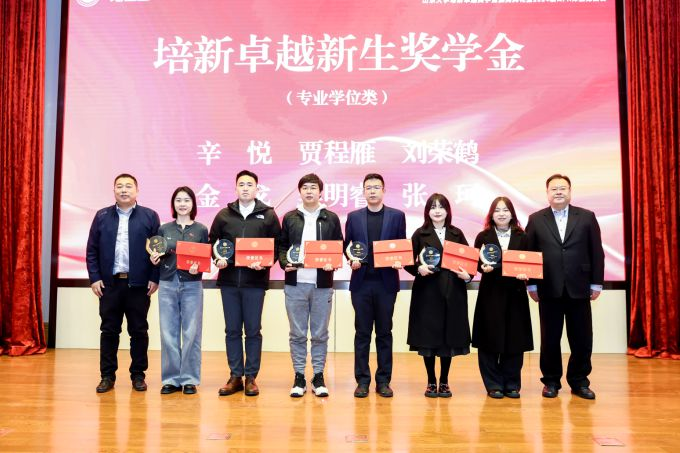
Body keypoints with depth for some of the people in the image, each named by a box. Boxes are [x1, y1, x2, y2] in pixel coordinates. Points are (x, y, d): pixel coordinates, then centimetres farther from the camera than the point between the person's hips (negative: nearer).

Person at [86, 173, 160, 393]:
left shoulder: (150, 216, 2)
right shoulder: (101, 216, 8)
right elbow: (92, 250, 7)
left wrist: (154, 278, -6)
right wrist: (94, 278, -2)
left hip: (139, 284, -1)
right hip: (109, 283, 2)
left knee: (139, 331, 6)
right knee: (109, 330, 7)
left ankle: (138, 375, 17)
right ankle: (107, 376, 18)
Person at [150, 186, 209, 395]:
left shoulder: (201, 230, 4)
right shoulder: (164, 229, 9)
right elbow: (158, 258, 14)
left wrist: (198, 267, -16)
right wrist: (154, 259, -8)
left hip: (192, 285, -2)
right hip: (167, 285, 2)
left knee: (191, 334, 1)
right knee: (168, 333, 3)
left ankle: (189, 379, 12)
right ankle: (171, 379, 14)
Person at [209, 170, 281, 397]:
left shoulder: (268, 215, 4)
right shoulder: (224, 215, 9)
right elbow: (212, 241, 14)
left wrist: (265, 263, -14)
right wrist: (217, 259, -4)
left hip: (255, 281, -2)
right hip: (228, 280, 2)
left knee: (253, 330, 4)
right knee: (232, 330, 7)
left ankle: (251, 377, 15)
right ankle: (235, 376, 18)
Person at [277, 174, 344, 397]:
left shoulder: (331, 218, 7)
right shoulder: (290, 218, 9)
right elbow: (282, 246, 10)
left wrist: (333, 264, -11)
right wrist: (284, 262, -8)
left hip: (322, 283, 0)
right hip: (295, 283, 1)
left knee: (320, 334, 7)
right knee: (297, 334, 6)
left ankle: (319, 376, 18)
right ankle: (299, 377, 17)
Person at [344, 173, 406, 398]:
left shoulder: (397, 216, 5)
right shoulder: (353, 217, 8)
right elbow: (347, 245, 8)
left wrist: (398, 261, -13)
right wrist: (352, 259, -11)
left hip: (386, 281, 0)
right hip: (361, 282, 1)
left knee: (384, 332, 7)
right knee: (362, 333, 6)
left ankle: (383, 381, 17)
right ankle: (362, 380, 15)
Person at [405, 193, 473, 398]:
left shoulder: (457, 234, 9)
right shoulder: (420, 234, 2)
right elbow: (409, 261, -1)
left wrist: (468, 275, -11)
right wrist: (419, 268, -20)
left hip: (453, 292, 2)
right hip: (427, 291, -2)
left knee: (449, 336, 6)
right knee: (428, 336, 2)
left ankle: (444, 382, 20)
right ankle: (431, 382, 17)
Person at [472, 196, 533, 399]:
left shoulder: (522, 237, 8)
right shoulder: (483, 237, 4)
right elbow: (476, 262, -1)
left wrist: (525, 274, -16)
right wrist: (483, 268, -21)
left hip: (515, 293, 1)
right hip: (490, 293, -1)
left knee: (514, 339, 5)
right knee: (490, 338, 1)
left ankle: (511, 384, 17)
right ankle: (493, 384, 11)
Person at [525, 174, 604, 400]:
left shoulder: (587, 217, 5)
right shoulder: (536, 219, 4)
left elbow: (596, 252, 4)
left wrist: (596, 283, 1)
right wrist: (532, 285, -1)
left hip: (579, 289, 1)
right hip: (549, 290, 0)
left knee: (582, 339, 6)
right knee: (549, 339, 7)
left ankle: (579, 381, 22)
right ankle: (551, 381, 21)